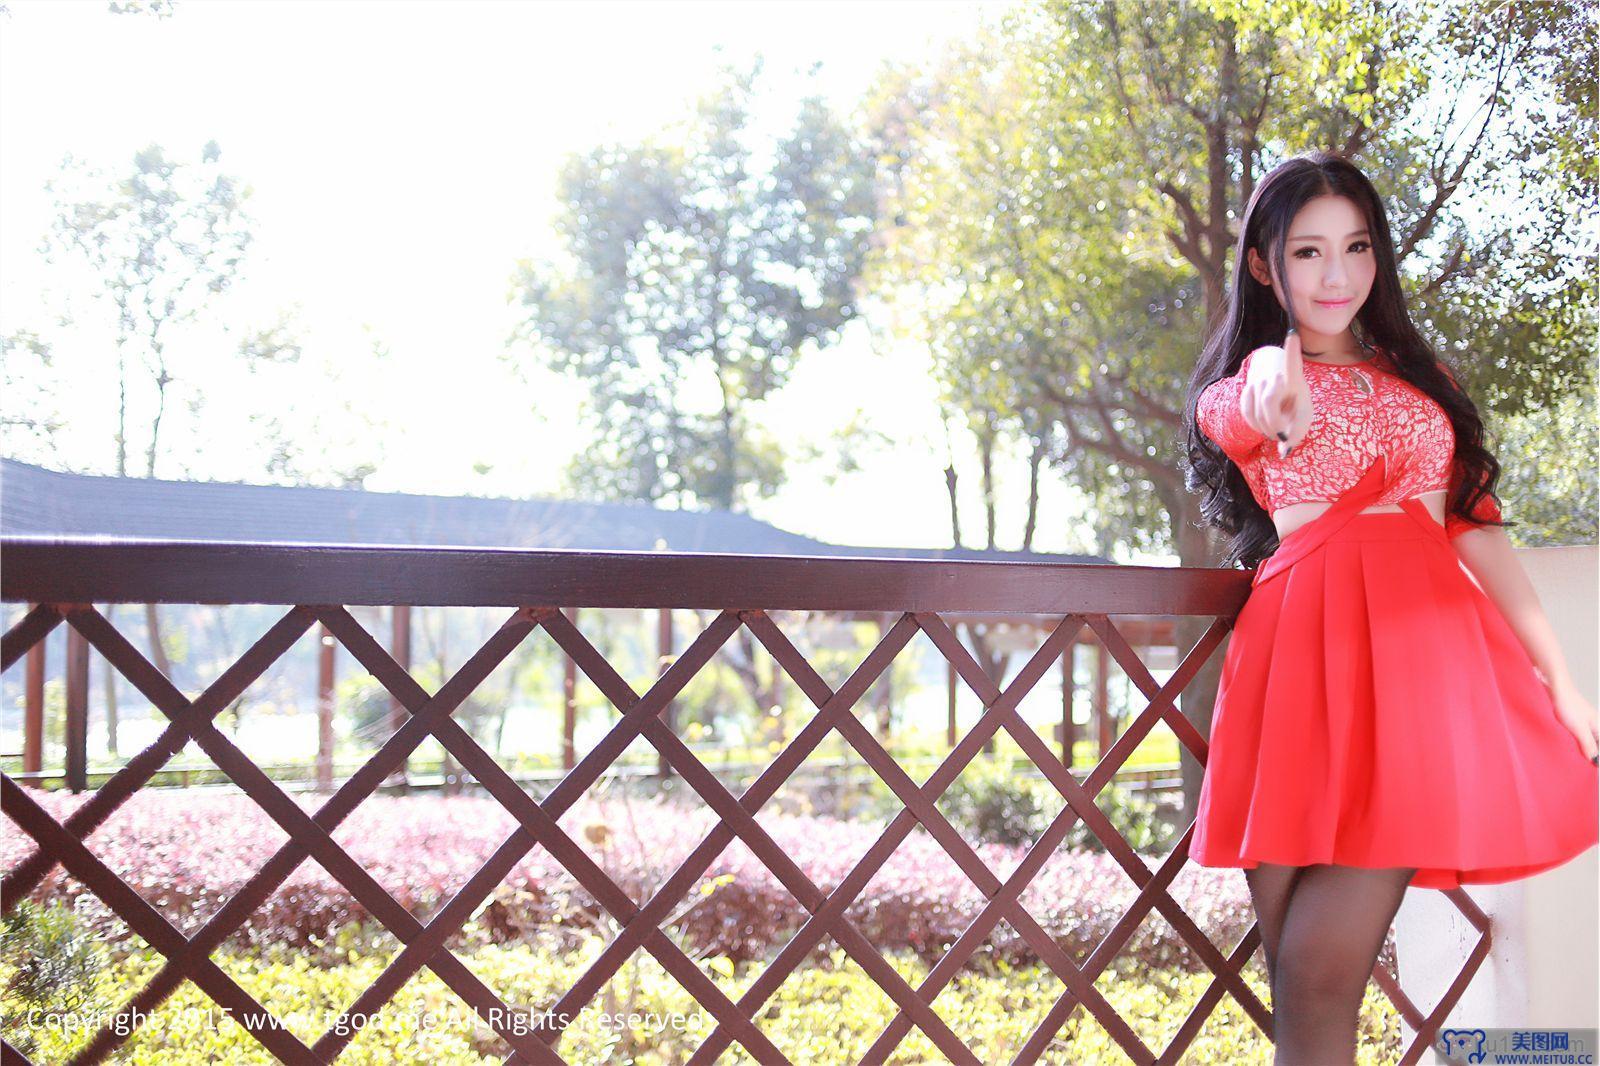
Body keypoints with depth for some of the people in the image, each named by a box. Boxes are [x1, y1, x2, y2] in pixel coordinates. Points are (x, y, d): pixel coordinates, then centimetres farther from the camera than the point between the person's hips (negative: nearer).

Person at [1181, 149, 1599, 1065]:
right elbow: (1240, 411, -14)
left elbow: (1478, 531, 18)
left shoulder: (1420, 383, 23)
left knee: (1320, 984, -10)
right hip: (1309, 643, -1)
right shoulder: (1242, 387, 12)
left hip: (1421, 645, 1)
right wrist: (1276, 394, -40)